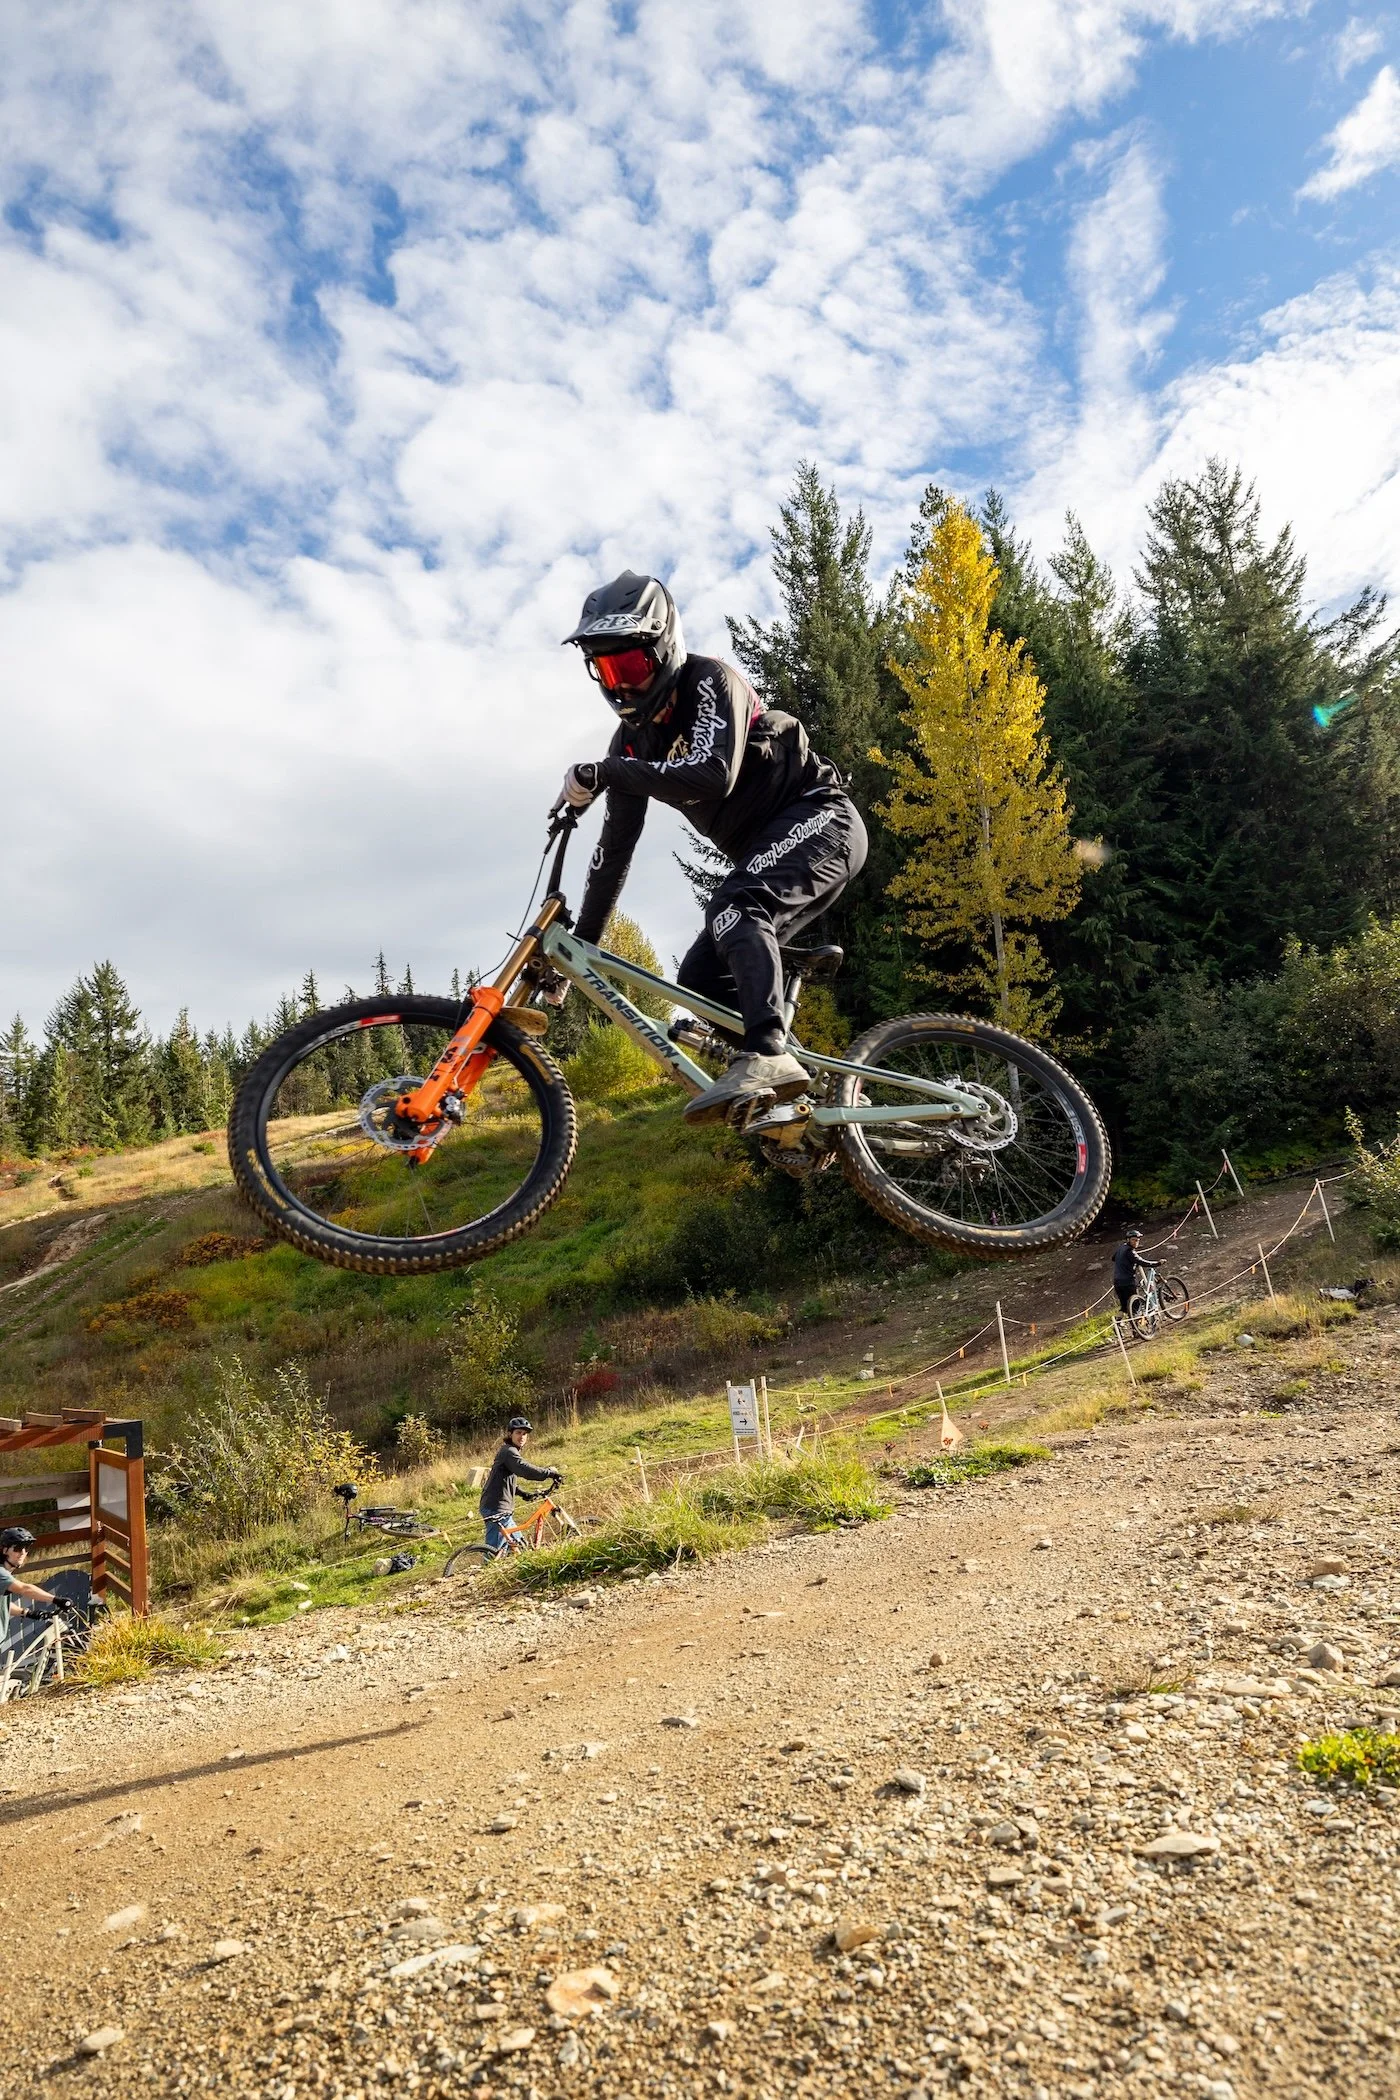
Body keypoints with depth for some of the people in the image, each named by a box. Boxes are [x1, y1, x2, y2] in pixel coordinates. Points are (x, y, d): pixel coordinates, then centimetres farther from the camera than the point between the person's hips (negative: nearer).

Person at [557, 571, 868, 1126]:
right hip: (763, 853, 8)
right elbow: (615, 847, 6)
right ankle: (791, 1098, 2)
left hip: (817, 817, -8)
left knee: (733, 909, -34)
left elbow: (713, 776, -33)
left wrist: (600, 774, -31)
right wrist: (579, 943, 4)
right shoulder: (632, 742, 5)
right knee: (700, 978, -1)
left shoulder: (711, 681, -15)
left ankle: (767, 1054, -46)